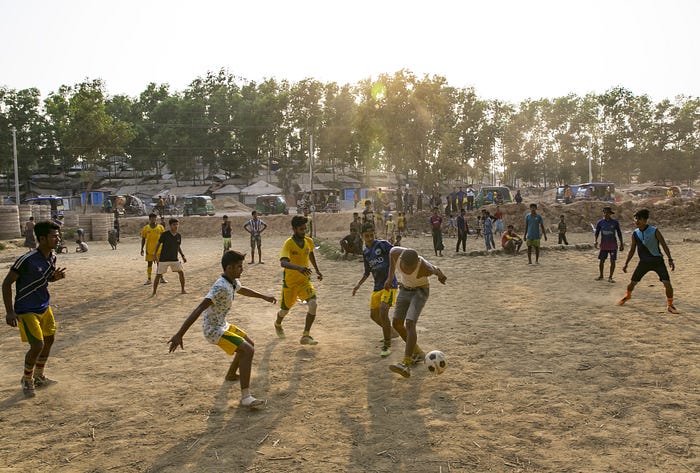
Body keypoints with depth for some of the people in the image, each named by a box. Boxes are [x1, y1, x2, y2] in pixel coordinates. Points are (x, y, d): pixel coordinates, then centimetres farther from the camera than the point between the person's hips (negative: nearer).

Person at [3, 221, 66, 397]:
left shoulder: (52, 257, -2)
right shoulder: (27, 260, -24)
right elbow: (7, 283, -17)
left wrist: (56, 276, -8)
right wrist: (10, 311, -19)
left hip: (45, 307, 8)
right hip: (26, 311, -8)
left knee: (49, 340, 15)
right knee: (37, 345, -10)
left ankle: (39, 376, 35)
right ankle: (27, 380, 16)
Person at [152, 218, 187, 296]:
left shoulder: (179, 236, 2)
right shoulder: (164, 234, -11)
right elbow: (158, 244, -3)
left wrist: (183, 256, 9)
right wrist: (155, 255, -9)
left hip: (174, 259, 3)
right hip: (163, 259, -3)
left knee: (181, 272, -5)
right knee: (158, 275, 0)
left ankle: (182, 290, 9)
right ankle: (154, 292, 14)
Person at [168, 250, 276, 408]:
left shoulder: (233, 282, 2)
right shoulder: (221, 287, -28)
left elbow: (242, 290, 28)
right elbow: (199, 309, -35)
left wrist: (264, 297, 39)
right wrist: (179, 335, -39)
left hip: (223, 325, 10)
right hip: (214, 330, -10)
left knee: (249, 344, 23)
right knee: (248, 350, -20)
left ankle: (231, 375, 45)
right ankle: (245, 397, -21)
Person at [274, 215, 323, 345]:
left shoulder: (309, 241, -5)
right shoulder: (288, 244, -23)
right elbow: (283, 262, -40)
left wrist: (317, 270, 23)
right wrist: (298, 268, -56)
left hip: (304, 281, 3)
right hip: (290, 282, -3)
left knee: (313, 304, -20)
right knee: (285, 309, 14)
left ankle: (306, 336, -11)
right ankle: (278, 324, 51)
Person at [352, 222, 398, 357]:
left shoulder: (382, 244, -10)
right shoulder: (365, 253, 10)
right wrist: (358, 284, 10)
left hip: (389, 284, -7)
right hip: (377, 286, 8)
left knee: (383, 312, -20)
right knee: (374, 315, 13)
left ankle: (387, 345, -6)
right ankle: (391, 332, 40)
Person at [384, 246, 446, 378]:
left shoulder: (424, 268, -34)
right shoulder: (396, 252, -26)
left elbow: (435, 270, -10)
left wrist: (440, 276, -34)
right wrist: (390, 277, 2)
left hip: (420, 291, -6)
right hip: (404, 289, 6)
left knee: (410, 324, -23)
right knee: (397, 324, 5)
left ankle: (406, 365, -31)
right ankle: (418, 352, 24)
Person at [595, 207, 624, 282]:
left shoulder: (615, 222, -2)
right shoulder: (600, 222, 0)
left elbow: (619, 233, 5)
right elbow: (597, 232, 5)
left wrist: (621, 244, 3)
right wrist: (596, 241, -11)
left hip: (613, 245, -1)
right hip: (603, 245, 1)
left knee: (613, 261, -4)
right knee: (602, 261, 4)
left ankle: (610, 277, 6)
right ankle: (601, 276, 20)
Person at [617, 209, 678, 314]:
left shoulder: (654, 231, -12)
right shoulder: (635, 233, 0)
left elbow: (664, 245, -9)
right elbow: (632, 250, 9)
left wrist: (670, 260, -18)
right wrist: (626, 264, 8)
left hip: (657, 261, -3)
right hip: (644, 262, 3)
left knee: (667, 284, -14)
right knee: (632, 282, 5)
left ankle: (670, 306, 4)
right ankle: (627, 296, 37)